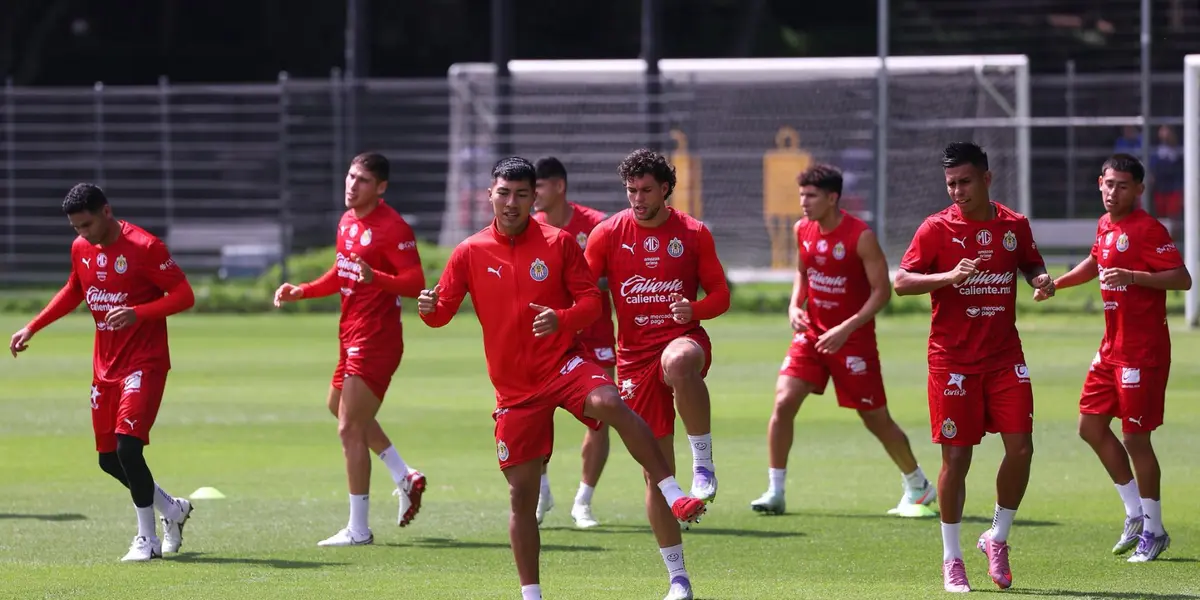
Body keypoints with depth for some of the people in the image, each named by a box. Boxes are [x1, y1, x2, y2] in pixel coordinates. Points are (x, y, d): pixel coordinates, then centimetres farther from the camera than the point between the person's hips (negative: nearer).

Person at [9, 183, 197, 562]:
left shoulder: (144, 247, -16)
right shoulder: (80, 248, 4)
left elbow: (184, 296, -15)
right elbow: (73, 291, 23)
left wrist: (137, 313, -29)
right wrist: (33, 327, 17)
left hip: (144, 362, -7)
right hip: (105, 365, 7)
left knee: (128, 446, -20)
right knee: (109, 459, 7)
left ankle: (147, 538, -6)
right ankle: (172, 510, 30)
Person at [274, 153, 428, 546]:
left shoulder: (393, 228, -18)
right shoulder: (347, 222, 10)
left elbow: (415, 284, -23)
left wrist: (375, 278, -38)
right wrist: (301, 292, 12)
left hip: (375, 339, -10)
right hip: (352, 334, 10)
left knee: (350, 428, -9)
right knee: (339, 407, 25)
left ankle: (359, 530, -2)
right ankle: (405, 478, 32)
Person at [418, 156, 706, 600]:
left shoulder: (559, 243, -1)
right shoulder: (470, 253, 2)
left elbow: (591, 301, -1)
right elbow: (442, 311, 3)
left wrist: (560, 319, -22)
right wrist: (429, 309, -22)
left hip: (565, 363, -2)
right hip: (515, 388, 2)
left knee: (610, 404, -35)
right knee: (521, 492, 3)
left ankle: (674, 495, -33)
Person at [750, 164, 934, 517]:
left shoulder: (861, 237, -17)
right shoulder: (803, 230, 1)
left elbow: (882, 291, -15)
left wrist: (847, 329, -23)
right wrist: (795, 305, 0)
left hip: (853, 339, -5)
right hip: (811, 334, 5)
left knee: (876, 419, 4)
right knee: (784, 402, -13)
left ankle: (918, 488, 26)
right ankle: (775, 493, -6)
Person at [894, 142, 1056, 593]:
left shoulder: (1014, 225, 5)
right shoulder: (937, 228, -5)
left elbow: (1031, 267, 21)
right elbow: (901, 282, -10)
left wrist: (1042, 280, -2)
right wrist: (949, 276, -26)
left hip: (1005, 357, 3)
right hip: (953, 360, -3)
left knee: (1020, 447, -7)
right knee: (956, 457, -2)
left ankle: (998, 538, 15)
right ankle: (952, 560, 10)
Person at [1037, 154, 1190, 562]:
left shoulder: (1147, 229, -15)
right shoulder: (1106, 226, 10)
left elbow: (1182, 279, -22)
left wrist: (1132, 276, -31)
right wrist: (1056, 283, 23)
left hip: (1143, 349, -9)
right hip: (1113, 345, 9)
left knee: (1135, 437, -4)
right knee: (1091, 426, 10)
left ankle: (1153, 529, 8)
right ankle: (1136, 513, 21)